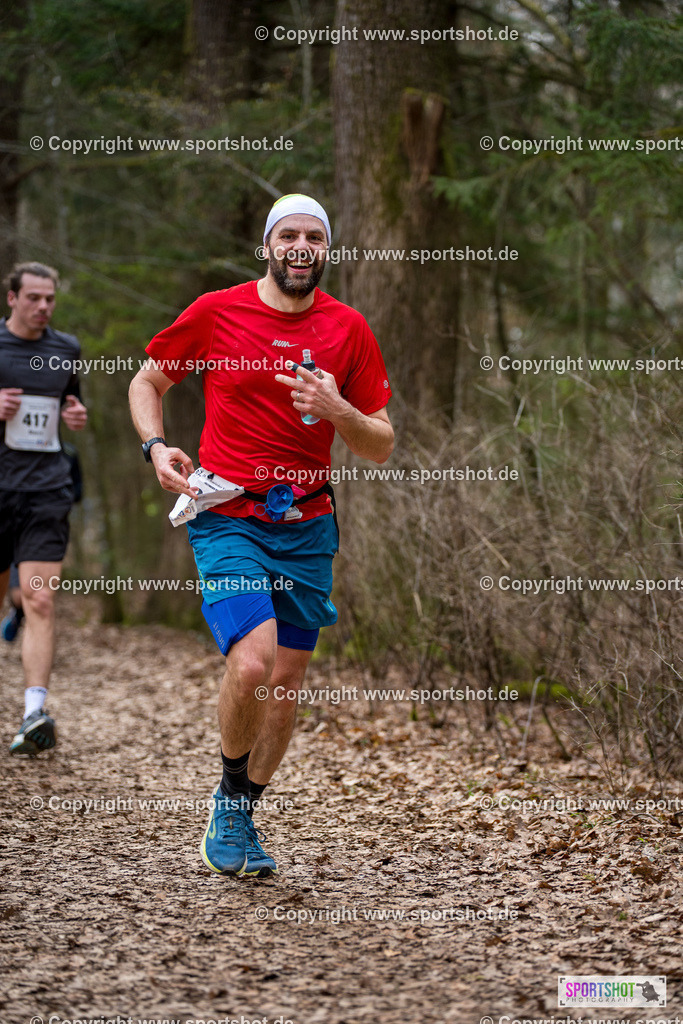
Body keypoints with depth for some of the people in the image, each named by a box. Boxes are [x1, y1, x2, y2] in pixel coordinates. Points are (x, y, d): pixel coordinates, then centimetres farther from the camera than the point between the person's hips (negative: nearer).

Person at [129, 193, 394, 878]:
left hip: (307, 527, 3)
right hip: (227, 519, -3)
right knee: (252, 663, -22)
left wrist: (336, 410, -13)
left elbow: (381, 447, 6)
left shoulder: (348, 329, 4)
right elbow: (146, 380, 14)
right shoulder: (215, 312, -1)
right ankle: (230, 794, 5)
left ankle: (241, 820, 27)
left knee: (286, 683, 6)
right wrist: (156, 447, -4)